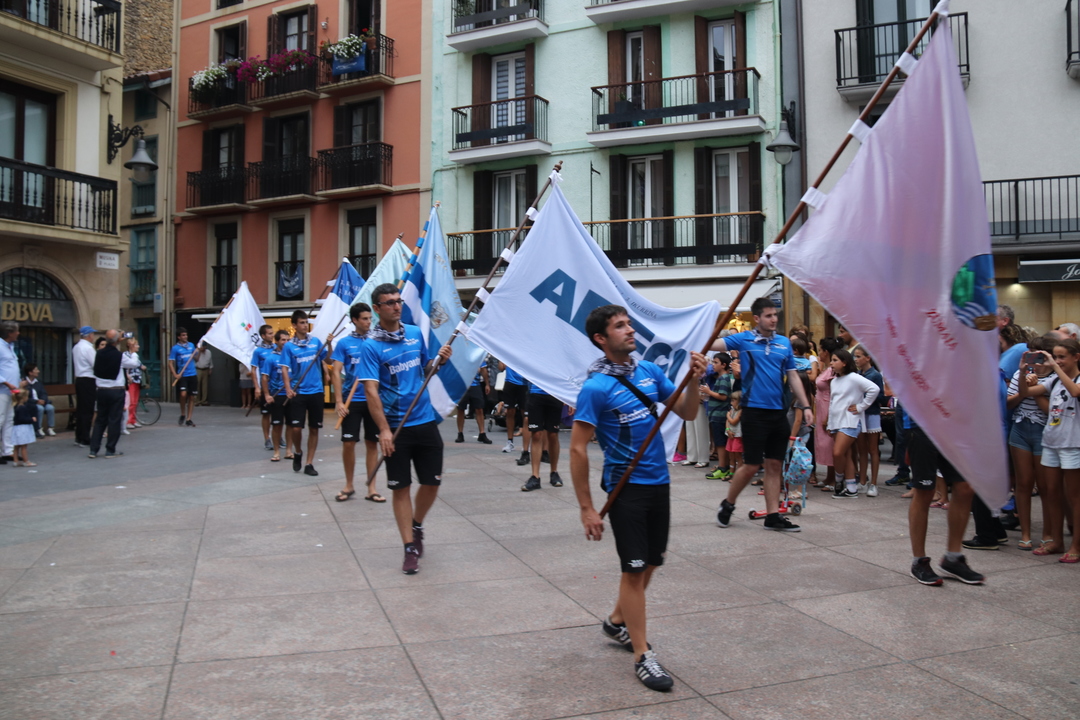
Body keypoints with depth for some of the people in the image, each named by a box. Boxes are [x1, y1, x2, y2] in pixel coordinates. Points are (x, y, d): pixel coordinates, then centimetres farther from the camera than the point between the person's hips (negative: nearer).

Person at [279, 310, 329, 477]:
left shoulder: (316, 342, 5)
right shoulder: (289, 346, 0)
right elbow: (284, 369, -4)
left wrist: (329, 344, -8)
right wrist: (288, 388, -17)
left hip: (316, 391, 2)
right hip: (298, 392, -2)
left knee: (314, 429, 5)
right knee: (296, 428, -7)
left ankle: (309, 463, 15)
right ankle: (298, 452, 24)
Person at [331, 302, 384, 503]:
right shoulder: (344, 343, 0)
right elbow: (336, 373, -3)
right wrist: (339, 401, -10)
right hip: (351, 400, -1)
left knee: (372, 443, 6)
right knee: (348, 442, 2)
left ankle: (371, 489, 13)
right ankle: (349, 486, 20)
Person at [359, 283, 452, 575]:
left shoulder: (415, 333, 7)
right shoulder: (371, 346, -9)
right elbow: (371, 390, -15)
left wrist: (439, 359, -1)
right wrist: (384, 429, -23)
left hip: (426, 421, 5)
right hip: (396, 427, -4)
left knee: (432, 483, 9)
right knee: (401, 488, 4)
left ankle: (416, 526, 35)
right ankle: (411, 548, 13)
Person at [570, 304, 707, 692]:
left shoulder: (649, 370, 3)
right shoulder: (596, 387, -16)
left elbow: (687, 413, 8)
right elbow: (577, 449, -14)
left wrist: (695, 380, -12)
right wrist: (586, 508, -14)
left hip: (659, 482, 7)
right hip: (626, 487, -7)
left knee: (651, 562, 18)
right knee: (634, 568, 0)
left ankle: (617, 622, 39)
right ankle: (642, 656, 13)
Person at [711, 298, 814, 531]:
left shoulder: (784, 343, 8)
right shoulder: (743, 340, -4)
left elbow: (793, 376, 12)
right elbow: (713, 344, -16)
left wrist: (806, 406, 7)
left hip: (779, 412, 5)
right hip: (754, 411, -5)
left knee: (774, 465, 9)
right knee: (751, 465, -1)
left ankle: (773, 516, 17)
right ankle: (728, 504, 21)